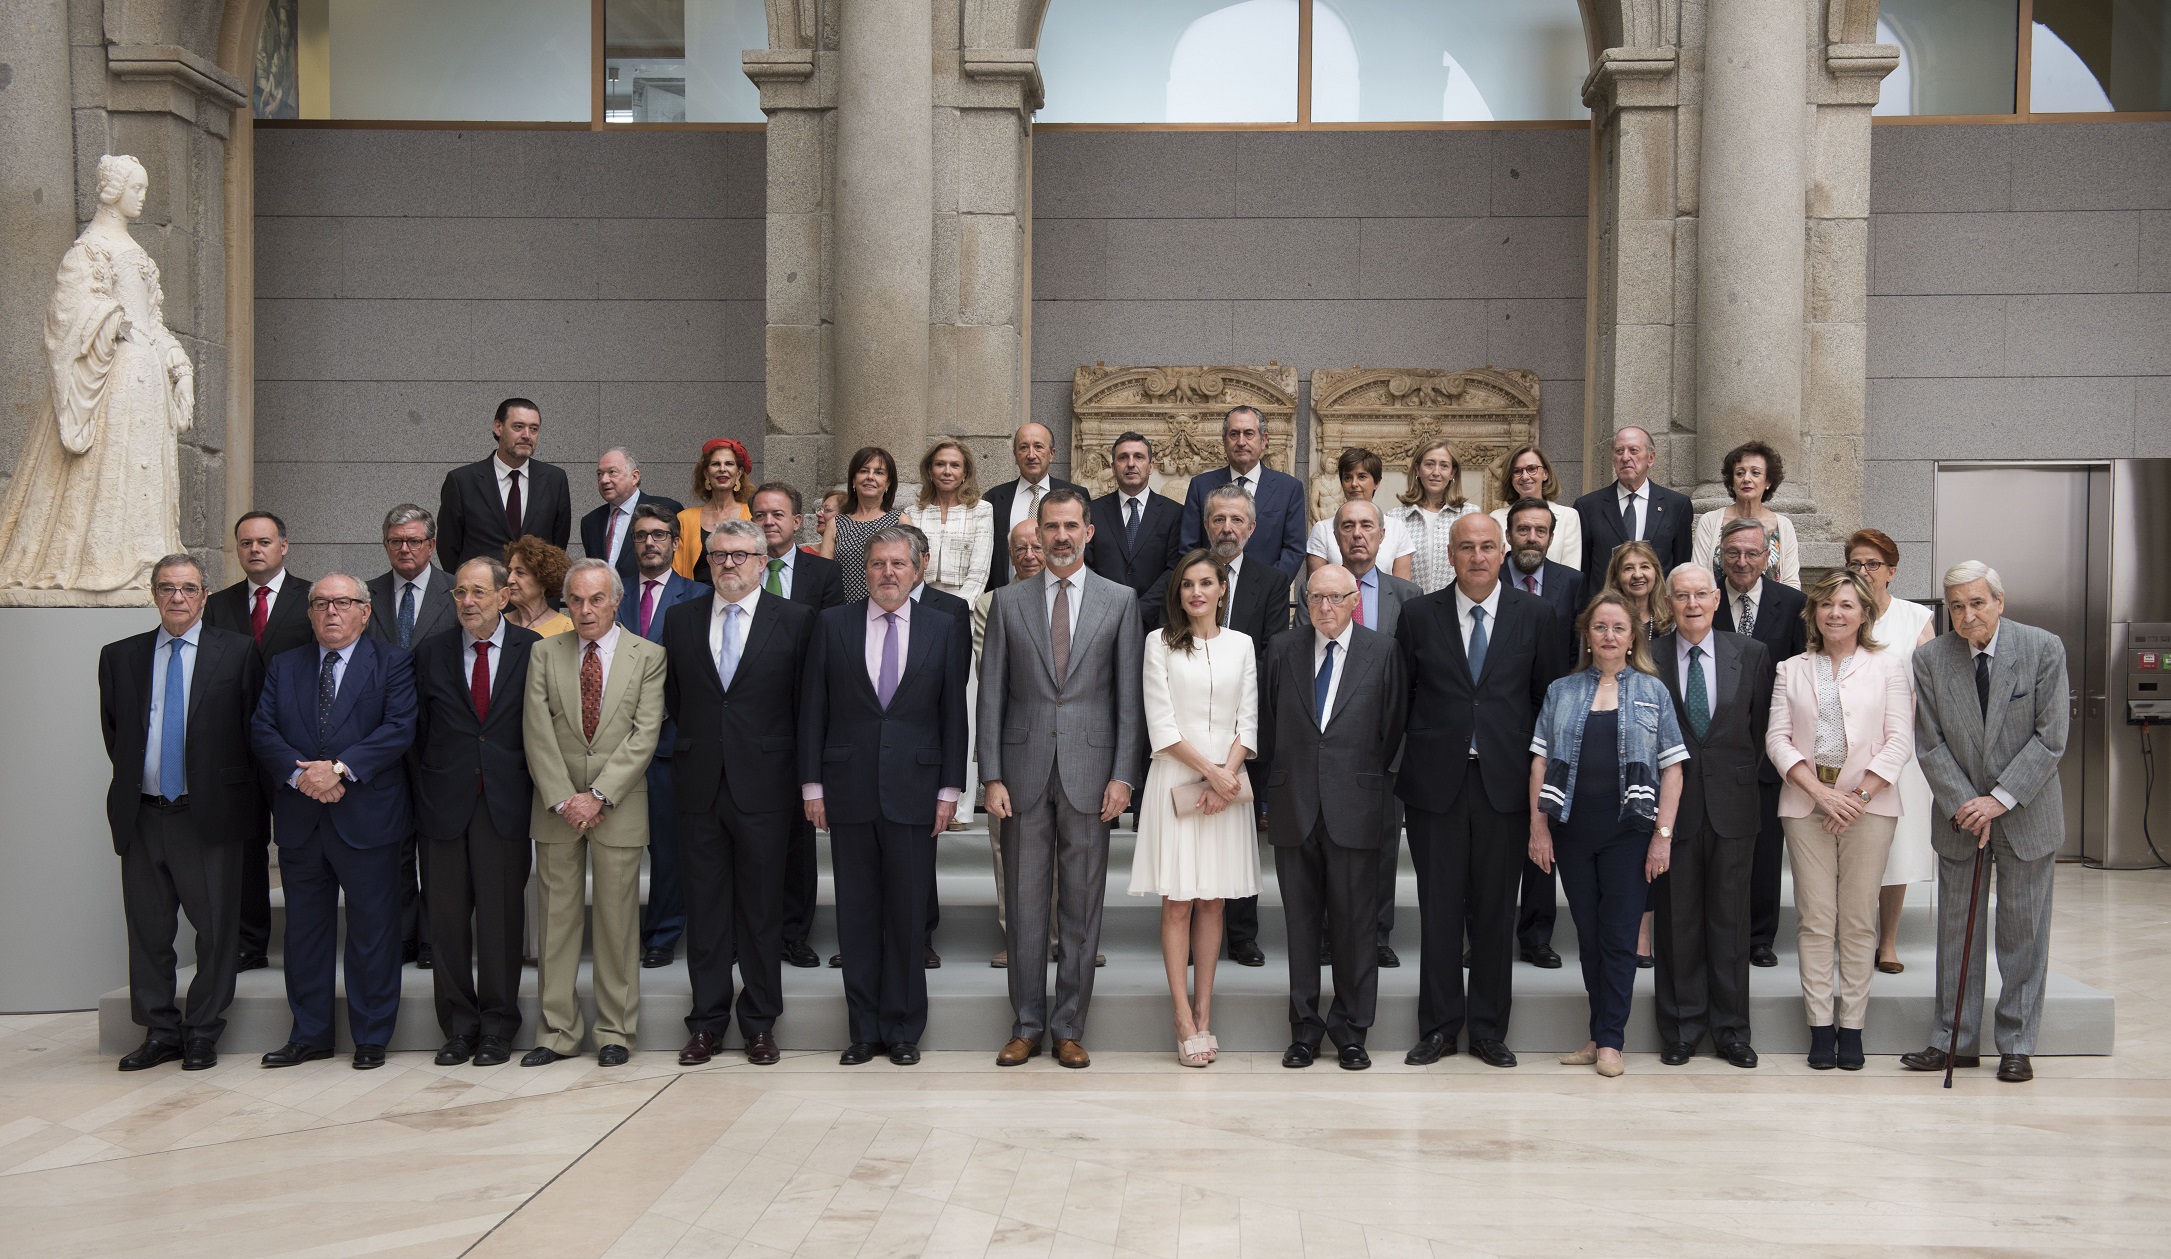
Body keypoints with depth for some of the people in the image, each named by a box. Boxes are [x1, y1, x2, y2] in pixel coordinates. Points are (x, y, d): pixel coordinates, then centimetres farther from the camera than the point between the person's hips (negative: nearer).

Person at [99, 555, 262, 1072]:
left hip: (210, 815, -3)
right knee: (147, 929, 9)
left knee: (216, 928, 2)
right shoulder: (120, 657, 9)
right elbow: (112, 730, 17)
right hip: (141, 816, 3)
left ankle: (203, 1032, 14)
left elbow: (256, 731, 3)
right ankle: (159, 1031, 21)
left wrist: (239, 795, 1)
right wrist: (133, 779, 10)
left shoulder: (238, 653, 0)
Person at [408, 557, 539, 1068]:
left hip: (506, 802, -2)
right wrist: (422, 789, 4)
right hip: (444, 803, 2)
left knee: (501, 916, 2)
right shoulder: (431, 652, 8)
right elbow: (416, 729, 10)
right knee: (447, 917, 5)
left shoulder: (532, 649, 2)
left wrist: (531, 788, -1)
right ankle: (458, 1026, 16)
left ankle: (498, 1026, 13)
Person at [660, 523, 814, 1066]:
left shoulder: (795, 619, 0)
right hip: (700, 783, 3)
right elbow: (672, 697, 15)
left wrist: (801, 775, 0)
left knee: (762, 907, 4)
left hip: (763, 784, -2)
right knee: (704, 907, 7)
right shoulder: (681, 619, 9)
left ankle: (760, 1022, 15)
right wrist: (695, 742, 9)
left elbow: (805, 703, 0)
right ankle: (707, 1022, 16)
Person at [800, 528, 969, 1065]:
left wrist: (949, 790, -1)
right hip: (849, 790, 1)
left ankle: (904, 1029, 14)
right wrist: (812, 785, 0)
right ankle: (864, 1029, 15)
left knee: (909, 914, 3)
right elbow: (812, 709, 5)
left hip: (913, 789, -1)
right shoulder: (832, 624, 6)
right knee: (856, 914, 6)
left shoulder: (946, 628, 5)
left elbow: (954, 712, 4)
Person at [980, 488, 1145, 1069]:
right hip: (1025, 771, 1)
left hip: (1089, 771, -1)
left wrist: (1122, 776, -5)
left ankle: (1069, 1027, 14)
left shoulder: (1120, 601, 4)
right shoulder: (1009, 601, 6)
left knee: (1082, 906, 5)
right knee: (1025, 904, 6)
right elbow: (991, 695, 5)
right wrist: (992, 776, -2)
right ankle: (1027, 1025, 16)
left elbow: (1129, 696, 2)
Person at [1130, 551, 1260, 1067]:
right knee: (1178, 902, -3)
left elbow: (1248, 722, 6)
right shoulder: (1160, 643, 2)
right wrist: (1209, 770, -12)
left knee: (1212, 902, 5)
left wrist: (1225, 778, -8)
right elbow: (1161, 723, -4)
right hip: (1176, 783, -2)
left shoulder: (1241, 645, 10)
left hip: (1227, 784, 3)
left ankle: (1204, 1012, 10)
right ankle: (1185, 1022, -1)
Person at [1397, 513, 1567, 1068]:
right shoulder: (1418, 615, 4)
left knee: (1496, 911, 7)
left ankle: (1489, 1028, 19)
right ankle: (1438, 1025, 16)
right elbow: (1399, 695, 6)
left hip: (1505, 782, 0)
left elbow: (1548, 696, 7)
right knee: (1439, 908, 5)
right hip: (1436, 782, 0)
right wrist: (1400, 767, 2)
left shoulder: (1534, 615, 5)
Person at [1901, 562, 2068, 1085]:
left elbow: (2050, 737, -11)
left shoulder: (2043, 649, -9)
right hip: (1960, 817, 2)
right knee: (1957, 929, 7)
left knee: (2023, 932, 5)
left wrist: (2001, 799, -17)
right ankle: (1956, 1041, 16)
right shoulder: (1930, 659, -5)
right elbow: (1930, 745, -4)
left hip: (2027, 815, -2)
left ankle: (2016, 1045, 15)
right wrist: (1965, 806, -13)